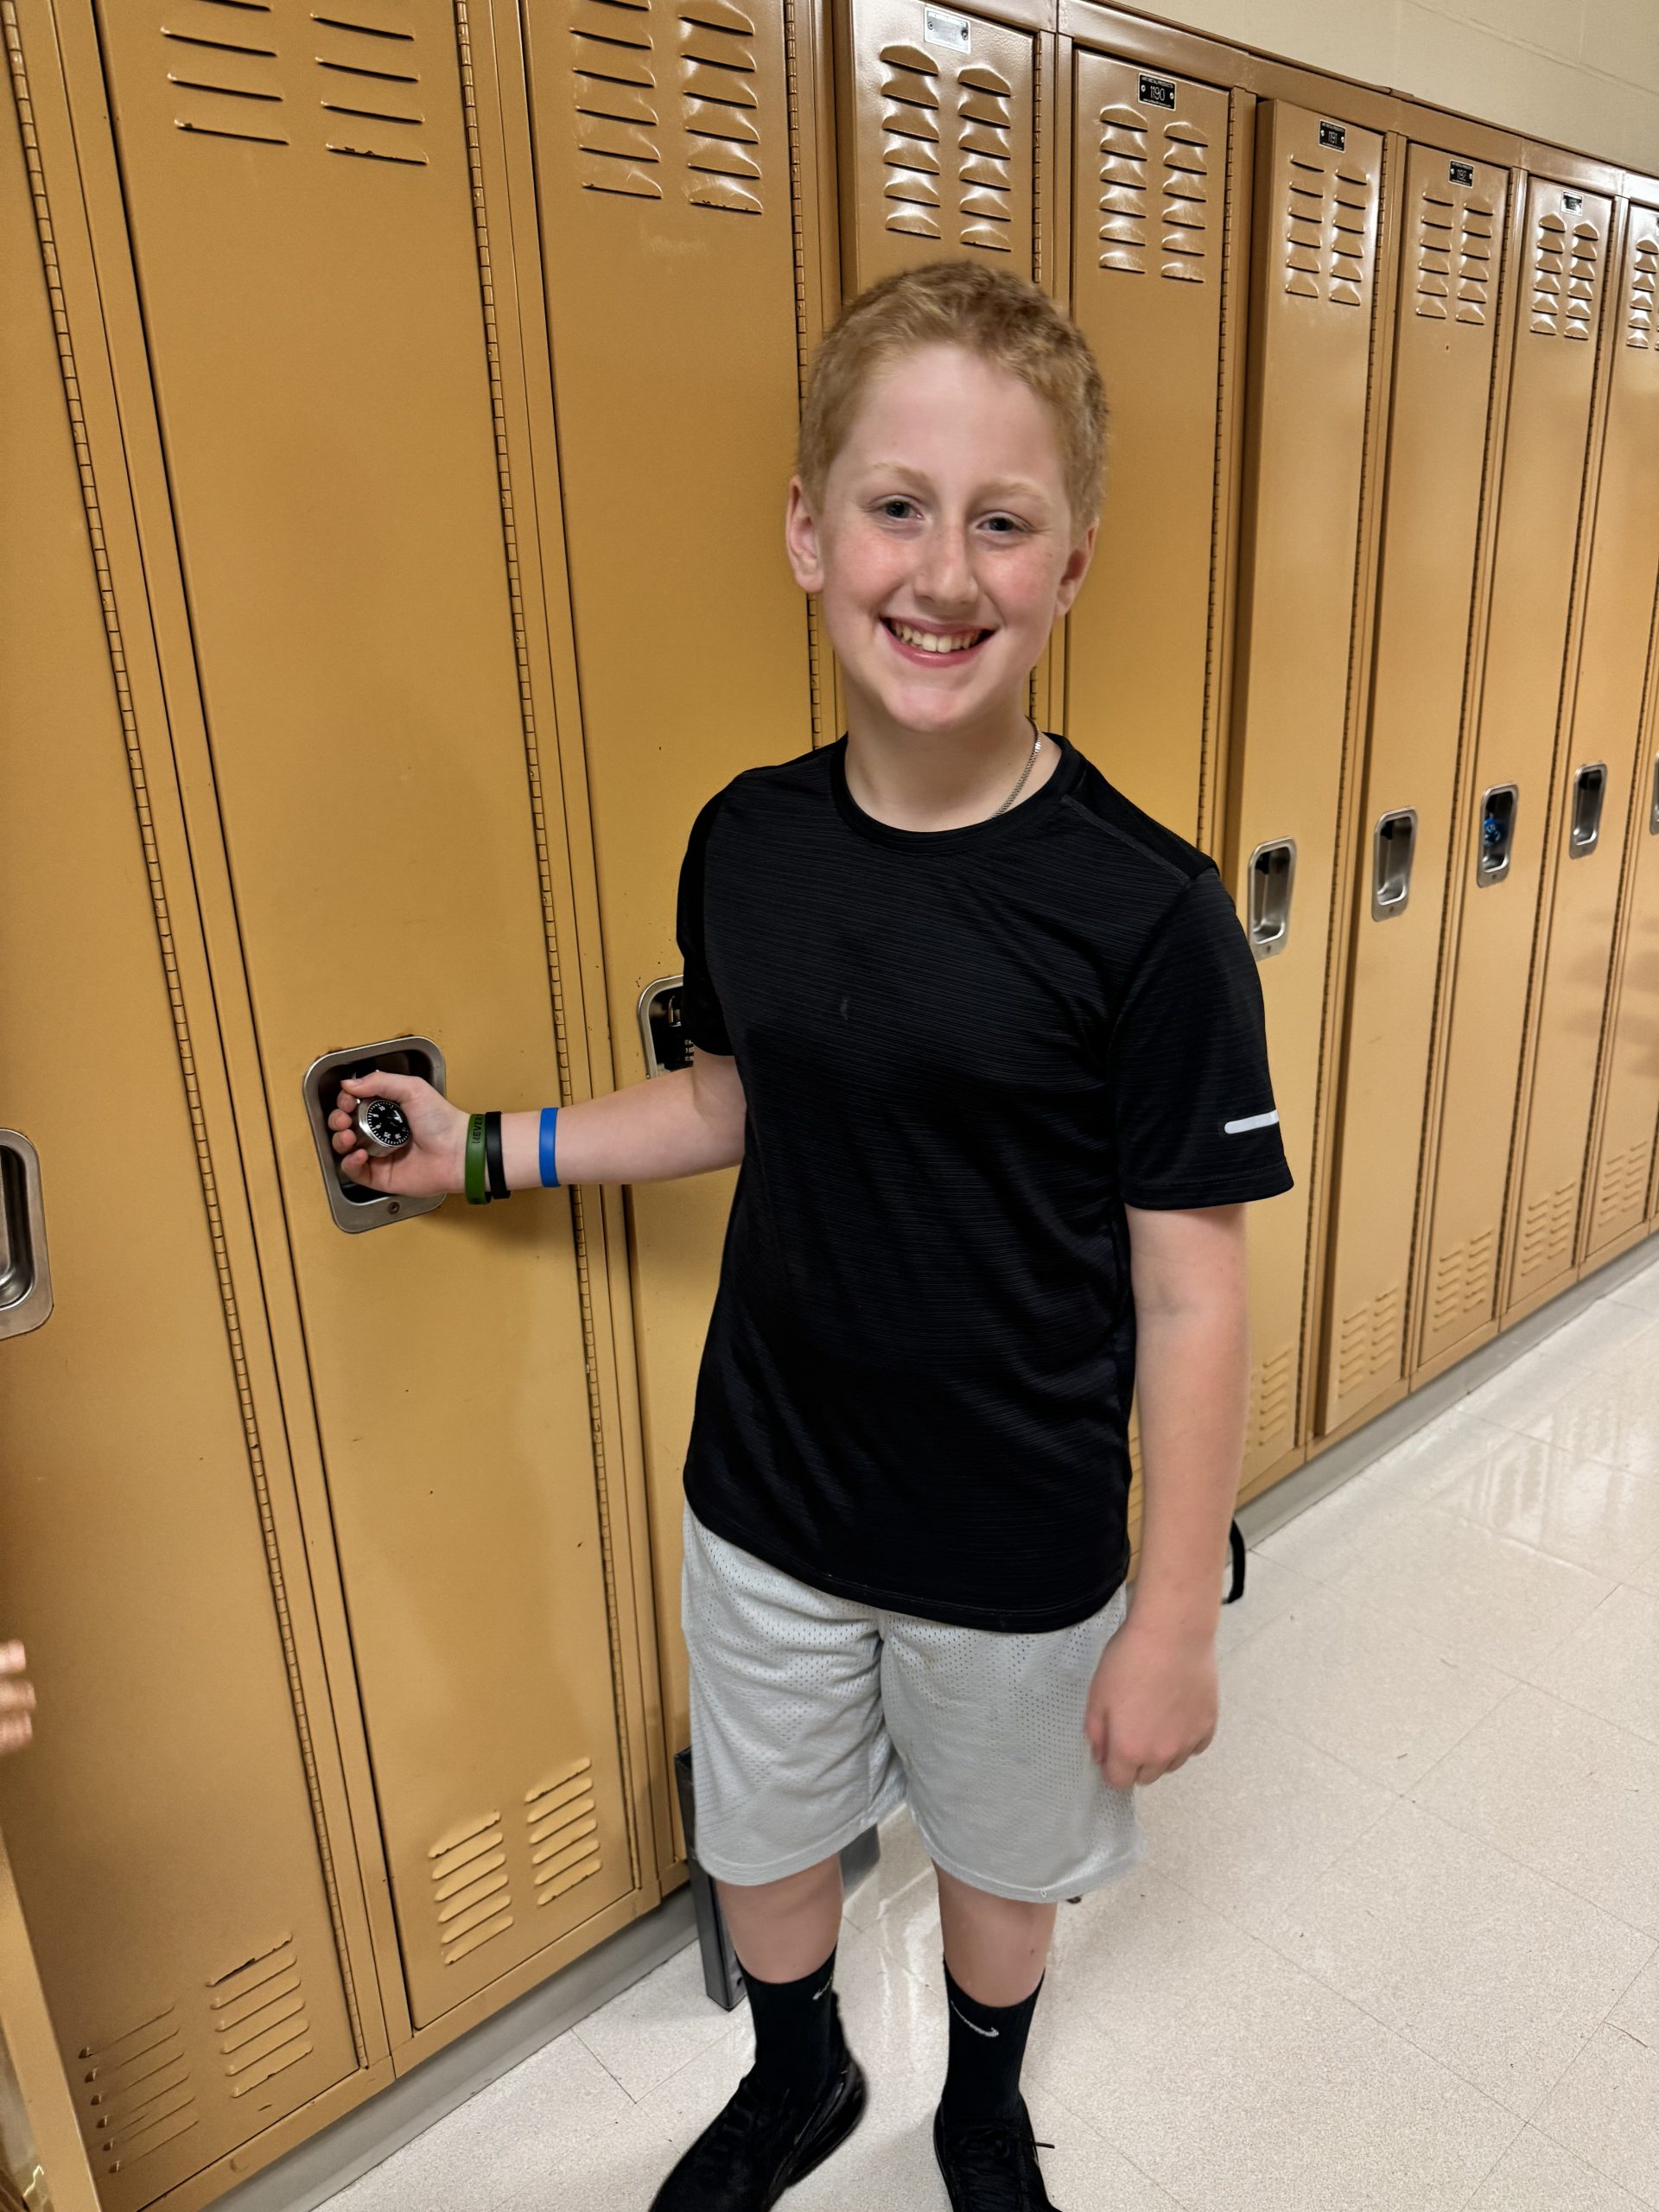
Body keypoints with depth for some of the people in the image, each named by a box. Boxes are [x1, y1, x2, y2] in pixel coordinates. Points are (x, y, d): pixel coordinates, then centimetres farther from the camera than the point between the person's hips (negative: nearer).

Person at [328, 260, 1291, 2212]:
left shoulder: (1146, 913, -23)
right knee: (761, 1834, 26)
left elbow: (1192, 1300, -17)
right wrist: (485, 1150, 3)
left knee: (998, 1851, 25)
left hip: (1018, 1554, -3)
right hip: (762, 1510, 4)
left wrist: (1172, 1624, -11)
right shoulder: (743, 842, -9)